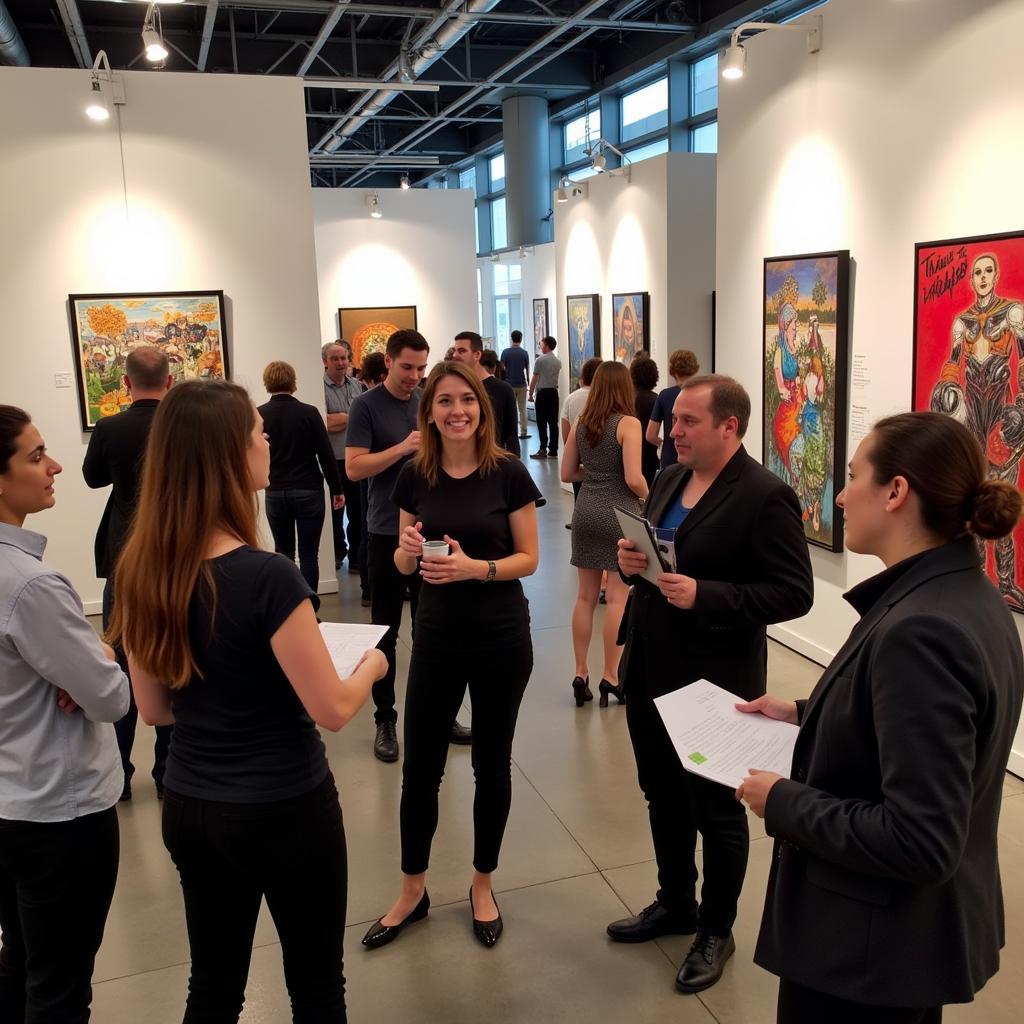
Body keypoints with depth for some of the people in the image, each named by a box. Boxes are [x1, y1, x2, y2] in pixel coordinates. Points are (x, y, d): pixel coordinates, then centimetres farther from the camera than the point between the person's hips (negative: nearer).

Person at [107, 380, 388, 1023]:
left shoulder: (141, 572, -5)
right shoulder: (266, 576, -26)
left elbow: (156, 709, 5)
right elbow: (333, 709, -18)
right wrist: (371, 665, 1)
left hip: (188, 811, 6)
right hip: (285, 811, -6)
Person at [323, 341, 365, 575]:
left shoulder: (357, 386, 9)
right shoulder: (320, 388, -8)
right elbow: (326, 423, -18)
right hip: (332, 461, -3)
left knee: (358, 511, 7)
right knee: (335, 511, 12)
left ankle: (357, 558, 17)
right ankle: (337, 552, 29)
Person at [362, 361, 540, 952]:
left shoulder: (508, 473, -9)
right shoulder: (415, 476, -1)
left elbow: (529, 559, -6)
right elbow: (403, 565, 6)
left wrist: (475, 567, -23)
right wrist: (410, 550, -17)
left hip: (502, 639, -2)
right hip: (436, 637, 2)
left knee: (492, 765, 12)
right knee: (420, 767, 8)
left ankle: (483, 885, 32)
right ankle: (413, 891, 29)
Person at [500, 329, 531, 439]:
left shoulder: (505, 352, -7)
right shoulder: (524, 353, -3)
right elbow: (527, 369, 4)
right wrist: (528, 380, 20)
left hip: (509, 384, -1)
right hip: (521, 384, 1)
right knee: (522, 409, 7)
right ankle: (523, 432, 6)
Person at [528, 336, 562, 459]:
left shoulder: (540, 360, -8)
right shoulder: (558, 361, 9)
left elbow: (534, 379, -7)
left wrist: (531, 394, -1)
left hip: (542, 393, -5)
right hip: (554, 392, 6)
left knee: (542, 423, -3)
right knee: (553, 422, 5)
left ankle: (543, 450, -6)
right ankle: (553, 450, 5)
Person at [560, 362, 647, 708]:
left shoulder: (581, 423, 5)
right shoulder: (628, 424, -10)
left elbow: (566, 473, 9)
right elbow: (633, 479, -16)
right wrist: (649, 497, 3)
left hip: (586, 511, 5)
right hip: (619, 513, -5)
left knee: (585, 596, 12)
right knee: (616, 598, 3)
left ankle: (580, 673, 18)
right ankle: (609, 677, 9)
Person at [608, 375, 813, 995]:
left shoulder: (766, 496, -18)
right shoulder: (668, 481, 7)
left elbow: (794, 593, -20)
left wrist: (705, 596, -28)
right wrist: (632, 562, -5)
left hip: (713, 682, -8)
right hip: (649, 671, 8)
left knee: (716, 809, 11)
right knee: (663, 797, 22)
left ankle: (717, 931, 32)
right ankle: (676, 904, 43)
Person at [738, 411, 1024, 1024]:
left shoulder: (920, 631, -30)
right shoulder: (965, 597, 0)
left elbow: (918, 840, -31)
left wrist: (785, 802, -20)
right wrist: (806, 717, 7)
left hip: (872, 946, -9)